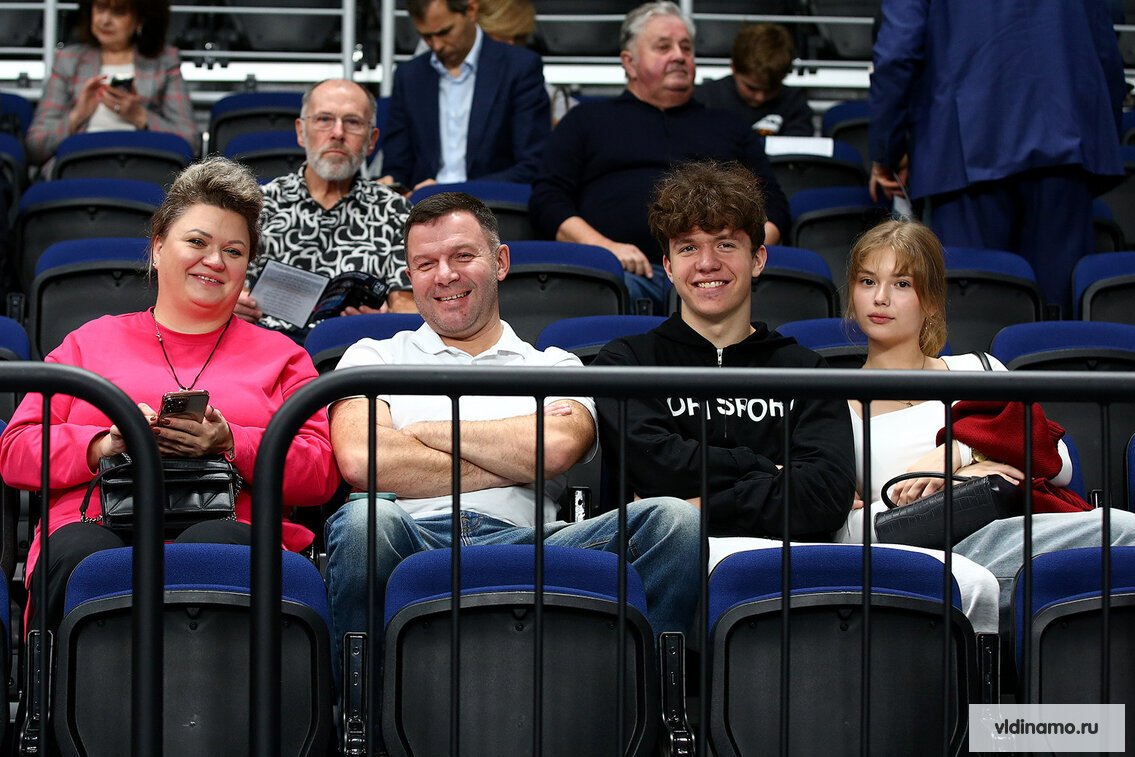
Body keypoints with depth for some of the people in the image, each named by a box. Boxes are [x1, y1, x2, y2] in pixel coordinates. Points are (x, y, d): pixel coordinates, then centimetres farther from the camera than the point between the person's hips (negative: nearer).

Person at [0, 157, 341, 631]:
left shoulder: (280, 356, 26)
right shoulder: (89, 343, 27)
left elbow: (322, 471, 11)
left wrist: (229, 444, -7)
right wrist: (106, 444, -4)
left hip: (229, 527, 0)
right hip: (97, 522, 1)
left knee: (212, 545, -39)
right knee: (83, 552, -38)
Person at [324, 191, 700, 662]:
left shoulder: (554, 367, 26)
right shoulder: (374, 357, 24)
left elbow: (557, 449, 1)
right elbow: (360, 461, 1)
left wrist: (426, 432, 8)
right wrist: (510, 464, 4)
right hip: (414, 543, -1)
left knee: (673, 521, -25)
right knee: (363, 520, -39)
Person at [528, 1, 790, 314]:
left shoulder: (730, 126, 32)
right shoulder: (587, 121, 25)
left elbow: (773, 204, 24)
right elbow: (546, 198, 14)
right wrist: (602, 246, -6)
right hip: (625, 272, -2)